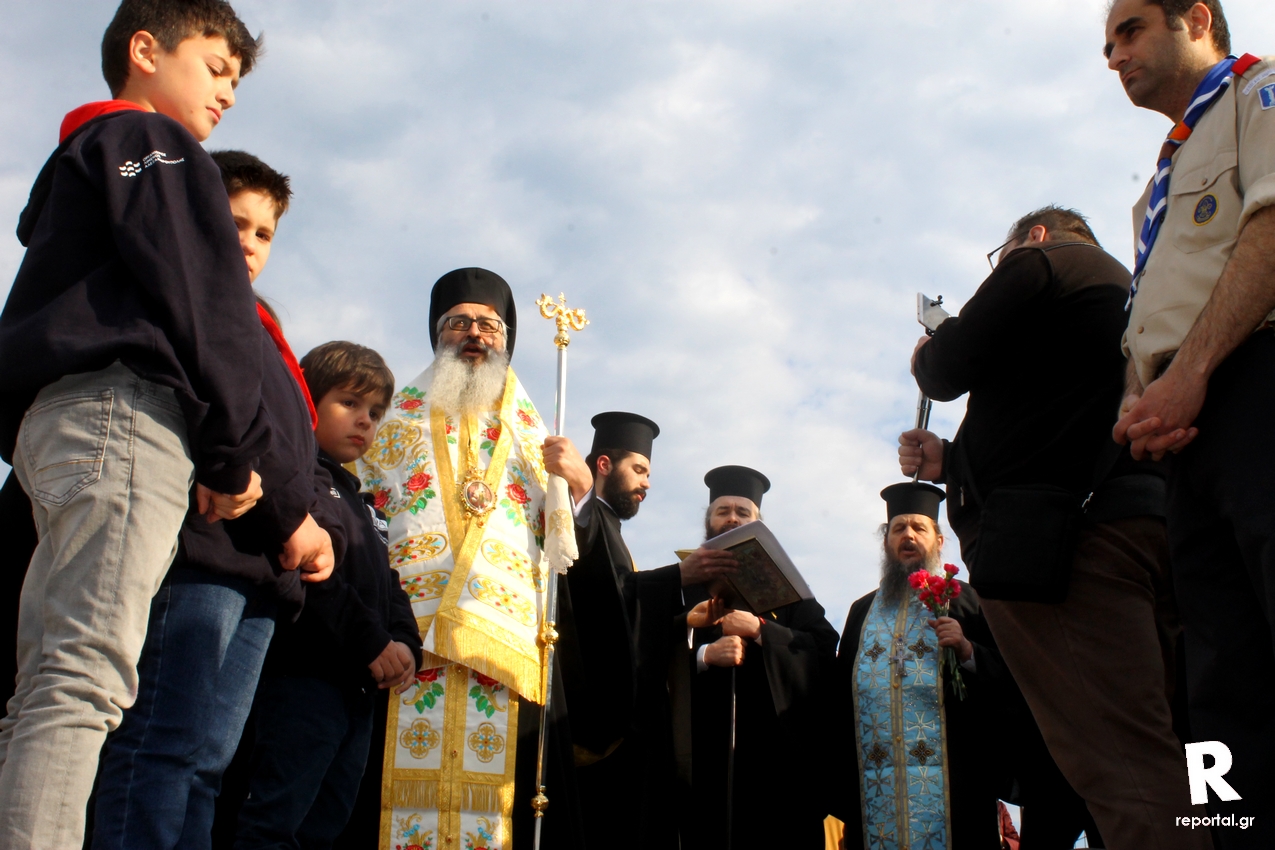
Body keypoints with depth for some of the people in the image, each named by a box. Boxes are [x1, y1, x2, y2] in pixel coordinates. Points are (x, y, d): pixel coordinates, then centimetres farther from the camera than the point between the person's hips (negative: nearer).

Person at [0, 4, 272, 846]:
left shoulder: (76, 160, 35)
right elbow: (204, 301, -7)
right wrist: (235, 453, -3)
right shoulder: (154, 142, 6)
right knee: (87, 674, -20)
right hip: (121, 406, -10)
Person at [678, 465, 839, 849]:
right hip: (703, 749, 0)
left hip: (776, 748, 1)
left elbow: (825, 650, 1)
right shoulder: (684, 581, 14)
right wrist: (704, 655, -16)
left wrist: (760, 629, -11)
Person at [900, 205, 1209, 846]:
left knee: (1122, 767, -19)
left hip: (1072, 531, -9)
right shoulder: (1127, 289, 34)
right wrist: (950, 461, 30)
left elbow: (950, 370, -1)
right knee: (1169, 761, 5)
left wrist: (924, 357, 23)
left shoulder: (1042, 260, 8)